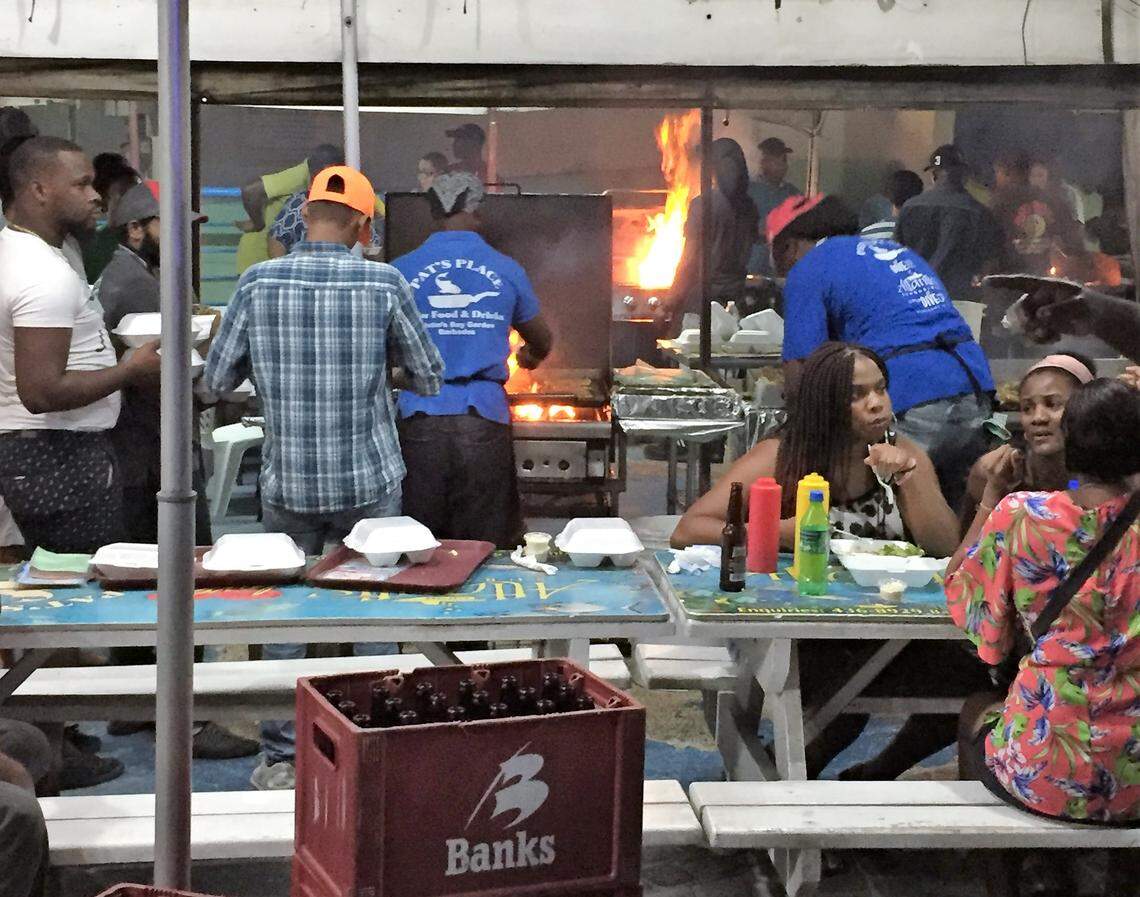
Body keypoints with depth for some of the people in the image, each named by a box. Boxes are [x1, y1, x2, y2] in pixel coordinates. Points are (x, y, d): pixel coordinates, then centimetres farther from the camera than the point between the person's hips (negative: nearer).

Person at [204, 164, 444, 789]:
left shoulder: (258, 282, -5)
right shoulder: (385, 283, -8)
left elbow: (216, 380, 1)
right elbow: (429, 379, 1)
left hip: (287, 484, 1)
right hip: (369, 481, -1)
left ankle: (280, 758, 15)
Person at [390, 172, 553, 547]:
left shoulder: (401, 271, 4)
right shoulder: (506, 270, 6)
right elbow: (542, 341, 22)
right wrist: (530, 357, 46)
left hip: (421, 420, 0)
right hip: (484, 419, 0)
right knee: (488, 551, 7)